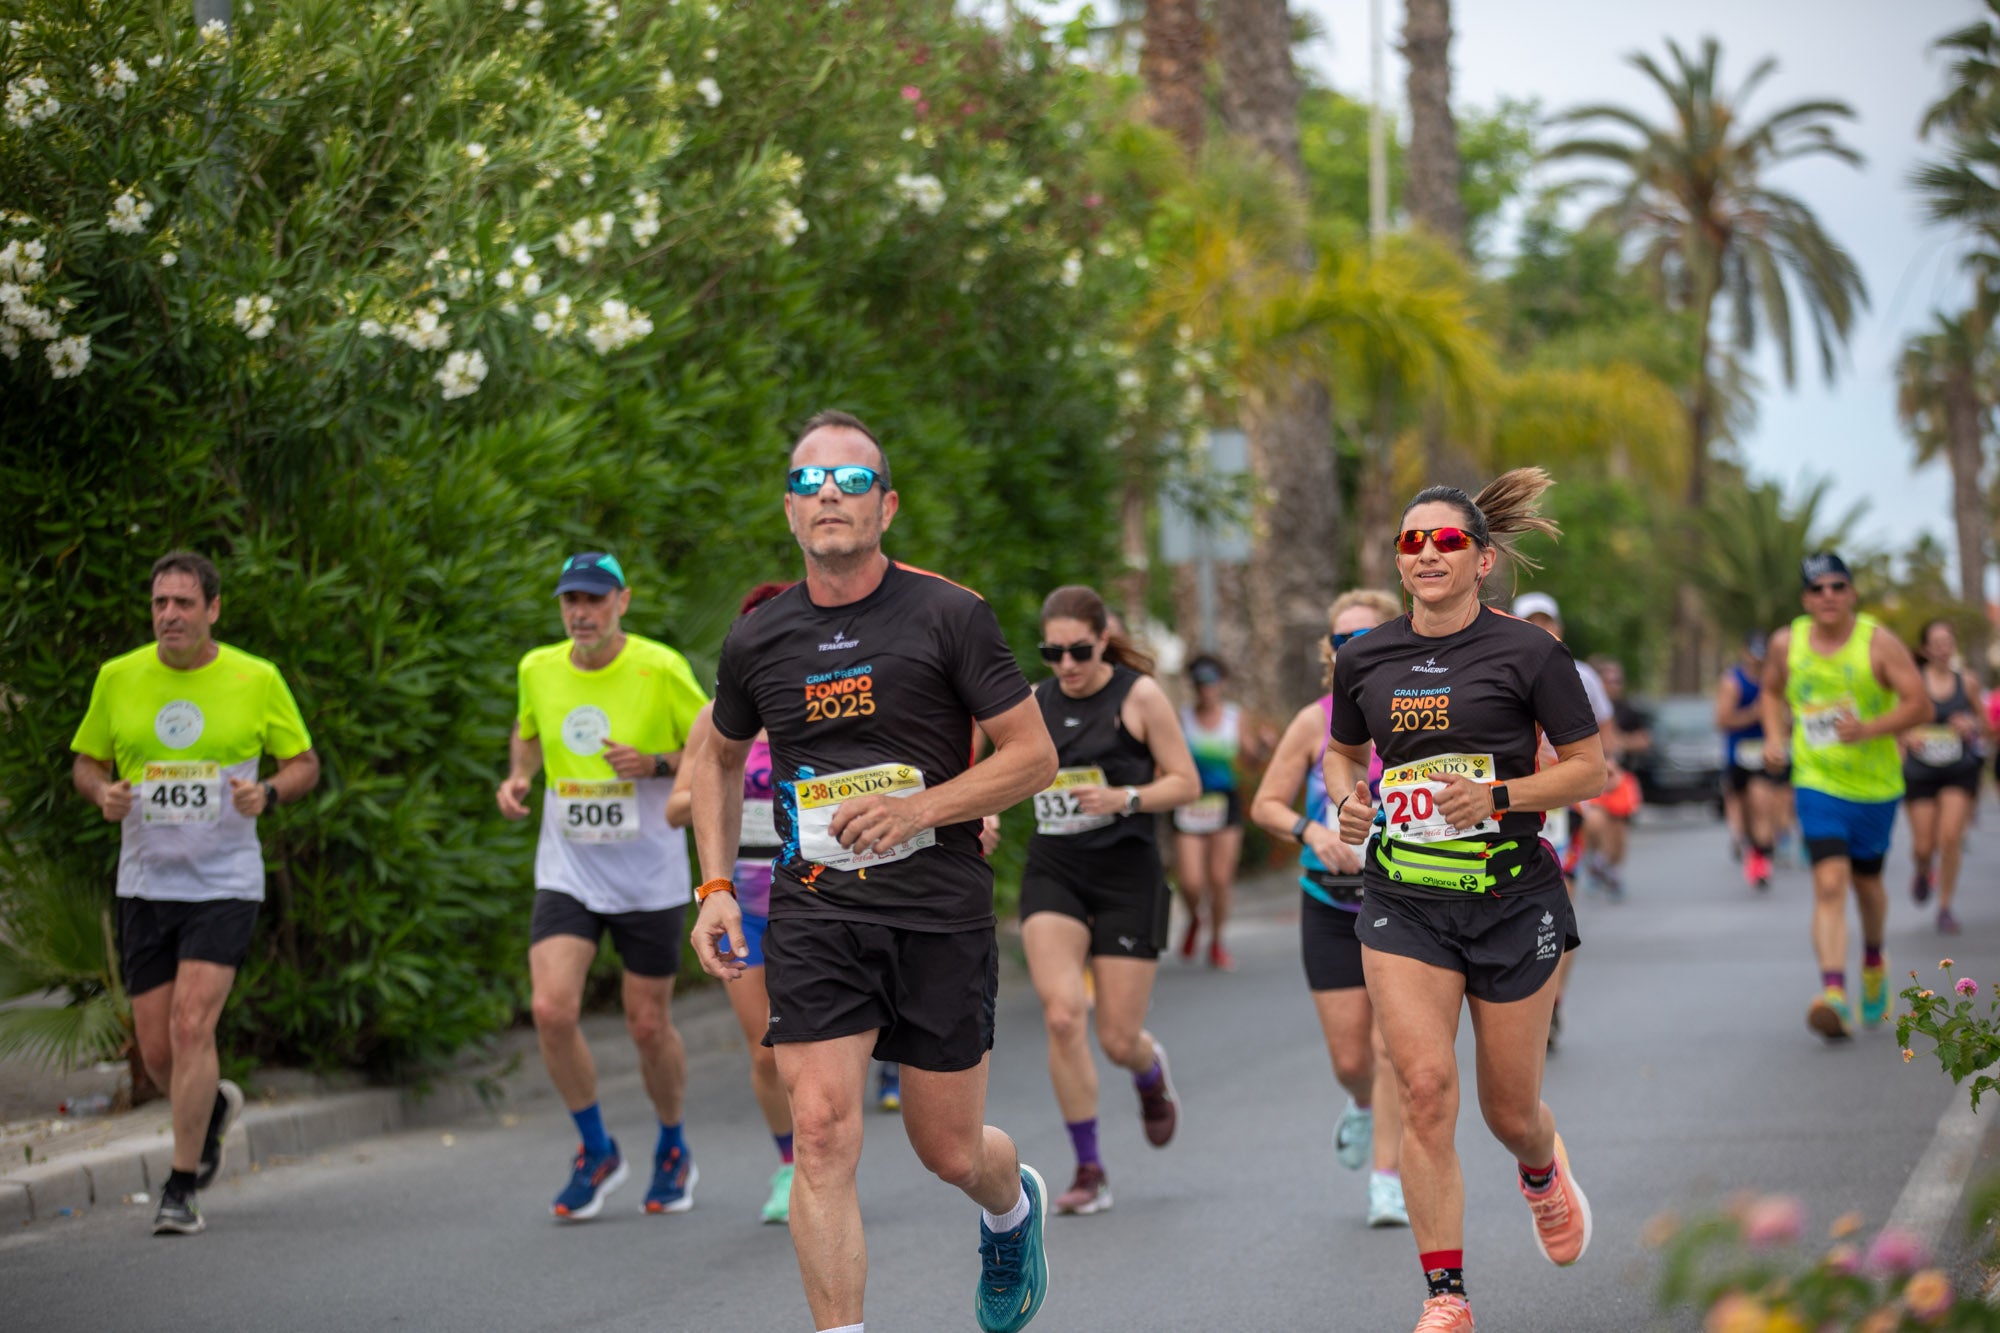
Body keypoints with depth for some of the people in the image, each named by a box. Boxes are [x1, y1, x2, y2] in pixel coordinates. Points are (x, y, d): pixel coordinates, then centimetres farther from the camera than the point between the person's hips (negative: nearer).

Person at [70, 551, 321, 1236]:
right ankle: (215, 1106, 39)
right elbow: (87, 763, 13)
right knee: (155, 1050, 5)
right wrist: (103, 793, -10)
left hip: (224, 883, -3)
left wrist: (268, 793, -14)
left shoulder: (257, 679, -3)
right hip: (144, 885, 3)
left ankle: (181, 1189, -7)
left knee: (191, 1026, -16)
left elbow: (305, 762, 7)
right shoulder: (117, 678, 2)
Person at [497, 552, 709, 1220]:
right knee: (551, 1010, -14)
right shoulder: (538, 669, 1)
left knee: (649, 1026, 5)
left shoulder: (660, 669, -11)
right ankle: (597, 1152, 7)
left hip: (650, 880, -3)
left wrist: (655, 765, -20)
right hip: (566, 872, 3)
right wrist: (517, 777, 3)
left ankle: (673, 1150, 32)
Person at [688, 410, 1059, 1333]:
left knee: (949, 1152, 8)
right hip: (815, 912, 2)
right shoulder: (757, 641, 4)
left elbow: (1034, 755, -3)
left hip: (941, 913, -2)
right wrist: (716, 887, 11)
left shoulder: (948, 617, -5)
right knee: (823, 1134, -14)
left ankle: (1013, 1207, 45)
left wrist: (919, 809, -16)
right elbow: (720, 757, 22)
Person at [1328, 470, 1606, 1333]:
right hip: (1404, 903, 2)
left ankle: (1543, 1170, 47)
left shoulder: (1527, 653, -6)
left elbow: (1590, 770, -3)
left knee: (1509, 1109, 8)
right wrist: (1347, 798, -2)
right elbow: (1343, 751, 21)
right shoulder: (1364, 660, 4)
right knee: (1424, 1086, -15)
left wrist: (1499, 794, -18)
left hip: (1513, 900, -2)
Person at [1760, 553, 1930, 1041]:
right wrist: (1774, 737, 2)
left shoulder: (1878, 643, -10)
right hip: (1817, 783, 0)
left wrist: (1870, 729, -29)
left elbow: (1920, 704, -13)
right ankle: (1834, 992, -29)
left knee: (1866, 882, 17)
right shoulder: (1787, 644, -2)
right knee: (1829, 884, -17)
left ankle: (1873, 960, 48)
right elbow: (1772, 691, 19)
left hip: (1875, 785, 0)